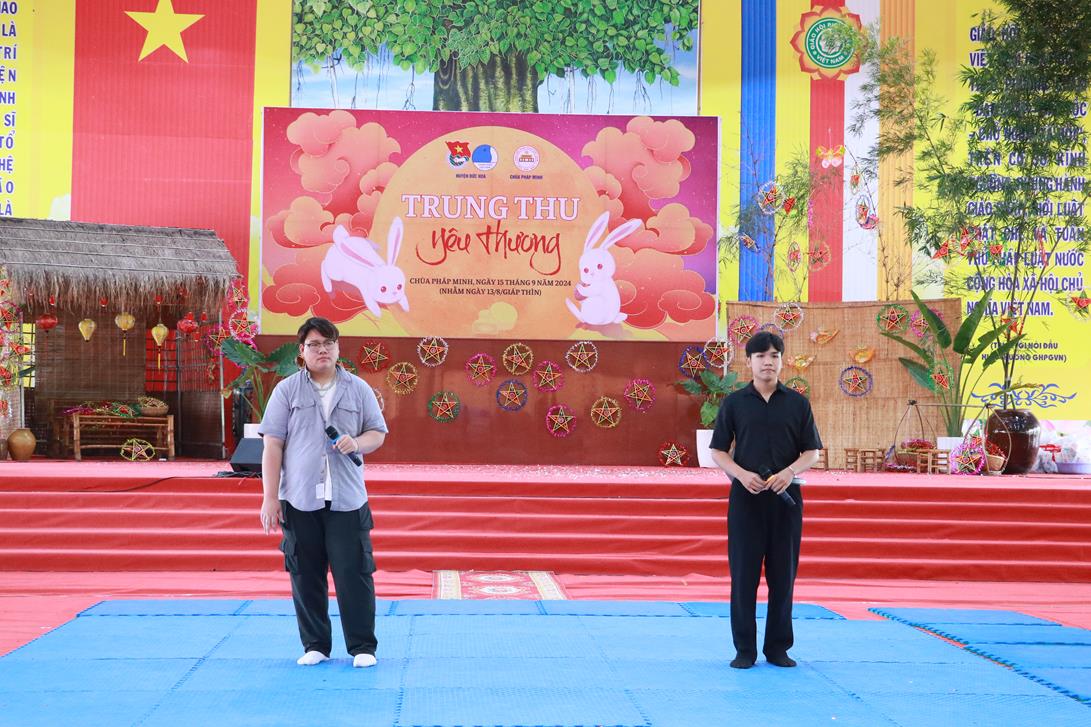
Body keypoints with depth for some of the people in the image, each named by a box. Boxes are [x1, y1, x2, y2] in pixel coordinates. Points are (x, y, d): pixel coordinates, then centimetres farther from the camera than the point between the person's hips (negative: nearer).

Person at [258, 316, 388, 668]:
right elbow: (272, 446, 0)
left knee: (354, 573, -1)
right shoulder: (286, 391, 3)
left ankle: (362, 647, 9)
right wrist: (270, 498, -5)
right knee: (306, 575, 6)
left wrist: (357, 443, -13)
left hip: (347, 500, 0)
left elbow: (378, 433, 11)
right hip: (300, 501, 0)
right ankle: (315, 646, 18)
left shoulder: (358, 389, 7)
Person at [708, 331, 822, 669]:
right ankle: (744, 649, 10)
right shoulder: (734, 402, 3)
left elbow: (811, 451, 6)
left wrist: (791, 471, -14)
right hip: (746, 495, -1)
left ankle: (778, 648, 16)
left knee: (783, 574, 4)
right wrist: (742, 474, -15)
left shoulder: (797, 402, 5)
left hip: (786, 496, 1)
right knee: (743, 573, 0)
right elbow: (718, 451, 4)